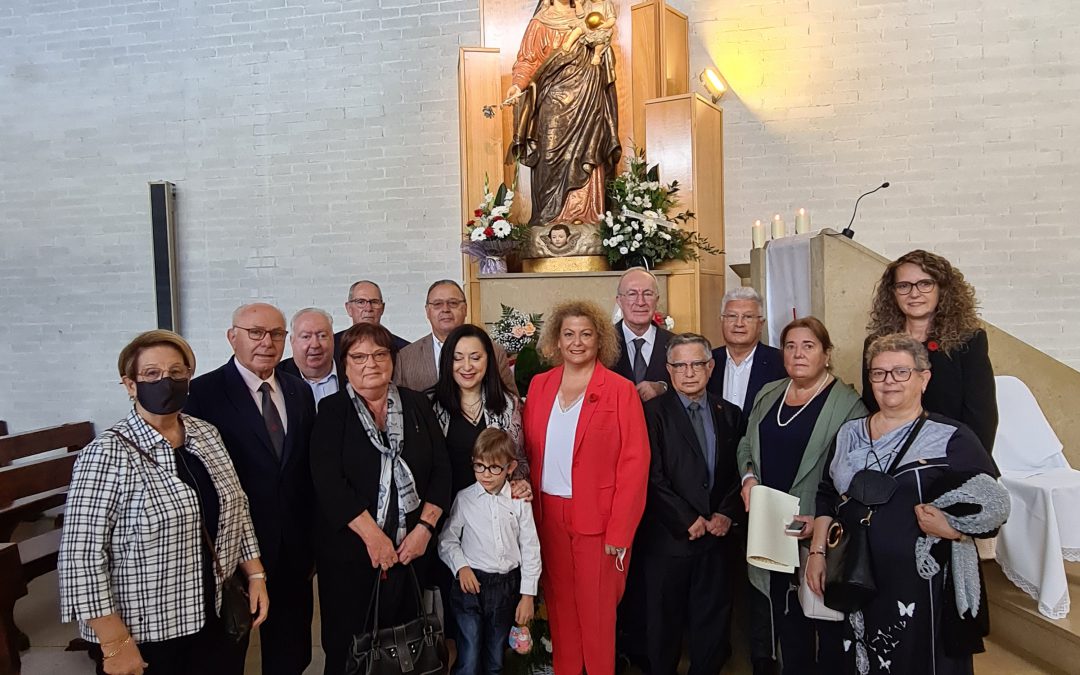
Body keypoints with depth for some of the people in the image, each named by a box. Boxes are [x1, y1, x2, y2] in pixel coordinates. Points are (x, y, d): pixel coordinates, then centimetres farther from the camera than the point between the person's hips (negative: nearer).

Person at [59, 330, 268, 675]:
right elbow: (80, 556, -18)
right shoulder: (107, 454, -17)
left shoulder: (206, 435, 2)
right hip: (144, 635, -5)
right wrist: (115, 643, -17)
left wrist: (255, 574, 6)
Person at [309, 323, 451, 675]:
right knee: (348, 647, 7)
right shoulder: (332, 411, -1)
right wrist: (373, 536, -15)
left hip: (411, 548, 2)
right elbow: (328, 481, -11)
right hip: (349, 550, -2)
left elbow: (441, 468, 3)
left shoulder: (416, 404, 6)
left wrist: (425, 527, -7)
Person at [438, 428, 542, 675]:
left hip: (508, 585, 1)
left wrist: (528, 595, 0)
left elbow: (530, 548, 1)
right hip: (472, 583, -1)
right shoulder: (464, 499, -3)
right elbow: (447, 540, 7)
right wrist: (461, 566, -9)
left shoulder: (519, 501, -2)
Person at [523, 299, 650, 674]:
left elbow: (634, 463, -9)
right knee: (560, 605, 14)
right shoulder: (539, 385, 6)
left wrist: (619, 531, -13)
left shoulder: (621, 390, -7)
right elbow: (529, 452, 9)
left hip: (597, 518, -3)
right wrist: (529, 509, 1)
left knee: (597, 610, 8)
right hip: (548, 514, 4)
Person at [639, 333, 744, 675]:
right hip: (668, 537, -3)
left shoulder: (730, 414, 8)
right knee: (664, 620, 11)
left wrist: (726, 514, -5)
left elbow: (739, 472, 8)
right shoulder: (653, 412, -7)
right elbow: (652, 478, -11)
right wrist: (689, 520, -11)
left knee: (713, 618, 12)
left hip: (717, 533, 4)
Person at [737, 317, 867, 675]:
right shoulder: (768, 394, 11)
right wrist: (749, 477, -1)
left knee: (822, 619, 5)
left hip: (814, 532, -4)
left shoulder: (848, 403, -7)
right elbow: (746, 444, 18)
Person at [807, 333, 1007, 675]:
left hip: (925, 588, -4)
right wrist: (817, 551, 8)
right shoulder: (849, 435, 9)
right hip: (857, 586, 4)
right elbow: (827, 498, 14)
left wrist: (951, 529, -22)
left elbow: (992, 509, -6)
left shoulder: (953, 439, -5)